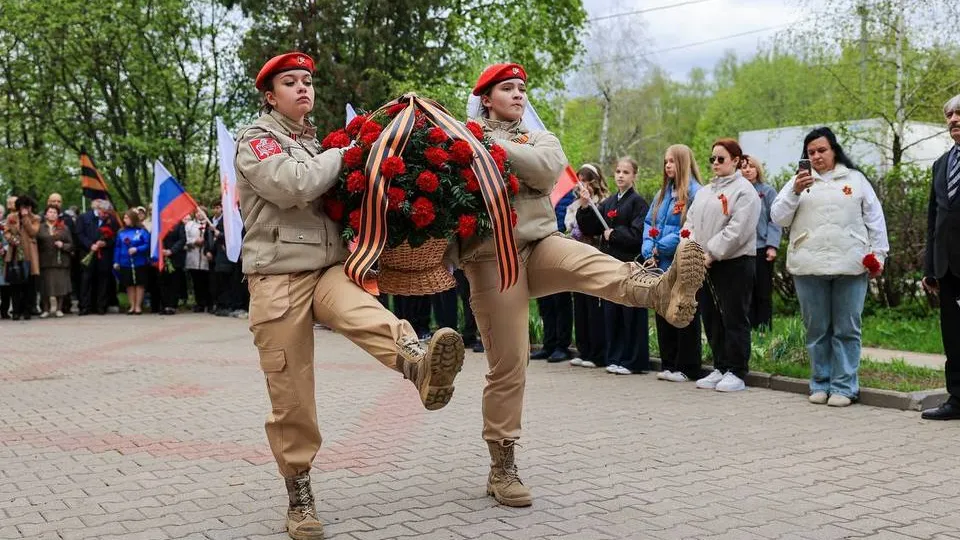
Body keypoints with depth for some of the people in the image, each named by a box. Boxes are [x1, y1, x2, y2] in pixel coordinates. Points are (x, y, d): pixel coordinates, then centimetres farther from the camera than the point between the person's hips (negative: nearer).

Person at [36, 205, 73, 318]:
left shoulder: (64, 228, 11)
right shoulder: (40, 228, 8)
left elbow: (71, 245, 9)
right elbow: (36, 243, 2)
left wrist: (63, 245, -9)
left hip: (60, 261, 1)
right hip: (45, 261, -1)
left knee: (60, 285, -2)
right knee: (46, 286, -2)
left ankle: (59, 308, 7)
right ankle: (47, 309, 6)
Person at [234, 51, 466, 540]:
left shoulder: (316, 142, 21)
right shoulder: (255, 138, 2)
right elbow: (293, 184, -18)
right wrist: (343, 153, -5)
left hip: (329, 267, 4)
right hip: (278, 277, -3)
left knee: (366, 314, -32)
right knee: (291, 394, -1)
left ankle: (421, 367, -62)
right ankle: (299, 495, 11)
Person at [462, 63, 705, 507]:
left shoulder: (541, 138, 18)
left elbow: (546, 169, -6)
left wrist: (492, 144, -7)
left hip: (540, 245, 3)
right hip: (491, 257, -2)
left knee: (590, 262, -31)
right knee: (507, 366, -3)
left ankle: (663, 293, -61)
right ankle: (502, 469, 10)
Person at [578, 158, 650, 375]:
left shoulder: (638, 202, -4)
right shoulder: (608, 202, 15)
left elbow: (638, 234, -14)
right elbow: (590, 228, 10)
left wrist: (613, 234, -8)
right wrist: (585, 208, -2)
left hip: (630, 263, -6)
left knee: (631, 314, -2)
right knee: (611, 312, 8)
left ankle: (633, 361, 5)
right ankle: (615, 358, 17)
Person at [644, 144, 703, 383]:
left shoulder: (694, 192, -10)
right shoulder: (663, 193, 16)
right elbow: (649, 222, 14)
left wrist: (661, 247, -13)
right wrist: (649, 251, -2)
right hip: (661, 265, 8)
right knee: (663, 314, 11)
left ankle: (687, 368, 8)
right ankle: (669, 365, 20)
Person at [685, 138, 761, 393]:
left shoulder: (744, 190, -7)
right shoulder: (704, 191, 18)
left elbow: (737, 230, -17)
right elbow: (691, 221, 15)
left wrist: (711, 254, -18)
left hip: (735, 264, -8)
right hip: (707, 265, 8)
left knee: (734, 319, -3)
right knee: (712, 319, 12)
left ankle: (736, 373, 4)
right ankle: (720, 368, 22)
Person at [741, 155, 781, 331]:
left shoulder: (768, 191, 2)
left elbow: (775, 220, -4)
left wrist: (772, 246, -13)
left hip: (762, 248, -3)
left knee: (763, 292, 2)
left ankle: (764, 329, 7)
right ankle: (750, 329, 13)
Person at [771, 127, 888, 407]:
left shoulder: (855, 179, 10)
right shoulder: (799, 181, 11)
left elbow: (874, 219, 10)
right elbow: (778, 217, 2)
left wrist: (878, 253, 4)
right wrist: (795, 191, -12)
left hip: (850, 267, -1)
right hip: (809, 267, 1)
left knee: (847, 330, 2)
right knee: (817, 330, 7)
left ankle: (844, 387, 7)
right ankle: (820, 384, 17)